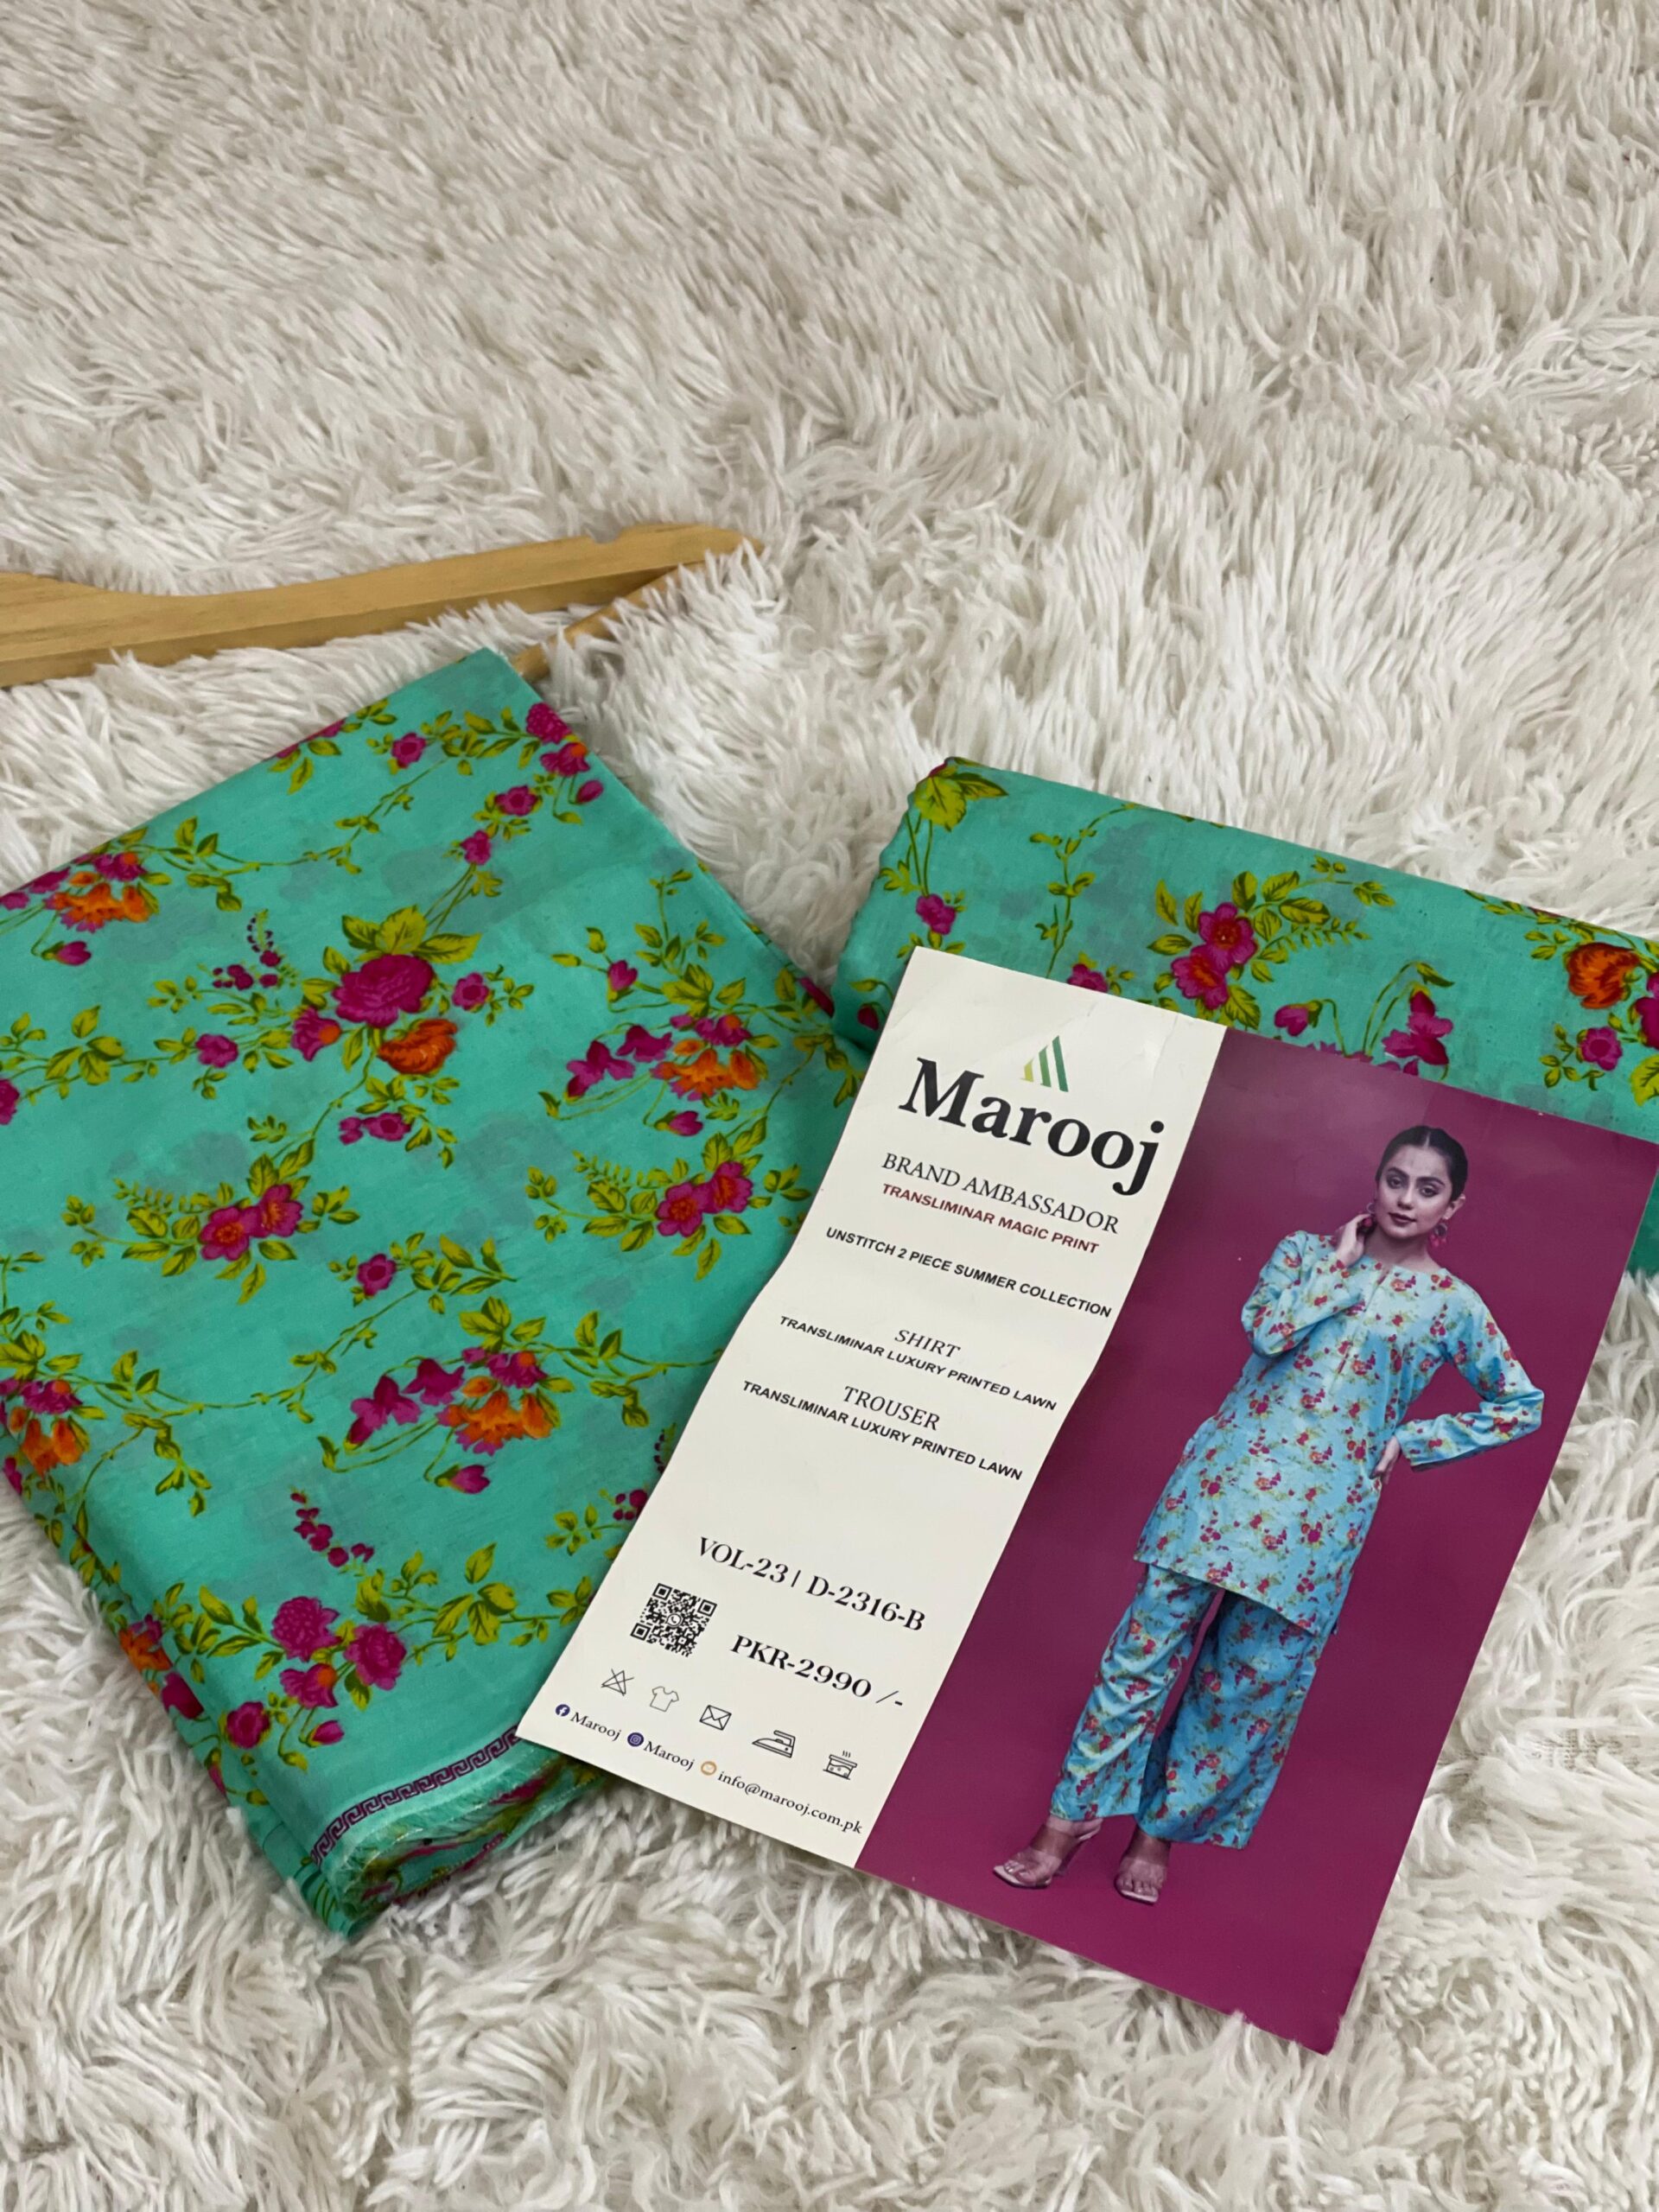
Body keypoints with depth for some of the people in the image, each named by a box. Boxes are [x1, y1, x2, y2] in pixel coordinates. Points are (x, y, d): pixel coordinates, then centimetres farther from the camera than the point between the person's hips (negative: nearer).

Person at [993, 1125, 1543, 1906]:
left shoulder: (1453, 1305, 5)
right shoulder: (1309, 1250, 8)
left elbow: (1521, 1404, 10)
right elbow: (1266, 1329, -10)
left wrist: (1410, 1440, 5)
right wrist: (1341, 1263, -5)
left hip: (1319, 1513, 0)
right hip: (1231, 1476, 0)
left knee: (1249, 1679, 3)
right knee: (1148, 1642, -2)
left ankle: (1160, 1832, 19)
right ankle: (1069, 1819, 7)